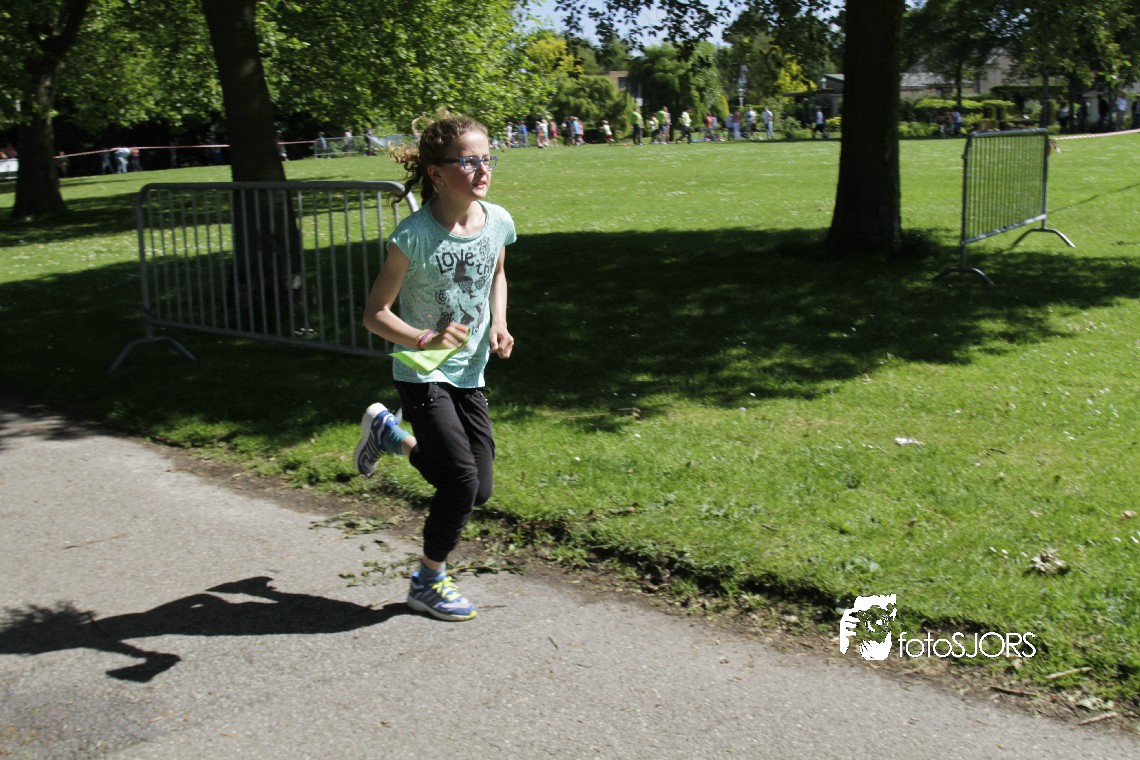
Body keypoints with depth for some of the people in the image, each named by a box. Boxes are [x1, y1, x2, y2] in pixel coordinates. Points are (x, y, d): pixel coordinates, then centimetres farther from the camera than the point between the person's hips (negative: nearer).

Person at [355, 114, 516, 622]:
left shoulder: (498, 222, -5)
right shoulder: (415, 235, -21)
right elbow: (375, 313, -16)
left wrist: (499, 324, 0)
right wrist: (424, 339, -33)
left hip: (470, 375, 6)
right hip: (422, 375, -6)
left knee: (479, 490, 8)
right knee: (461, 479, -12)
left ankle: (388, 432, 32)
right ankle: (428, 583, 13)